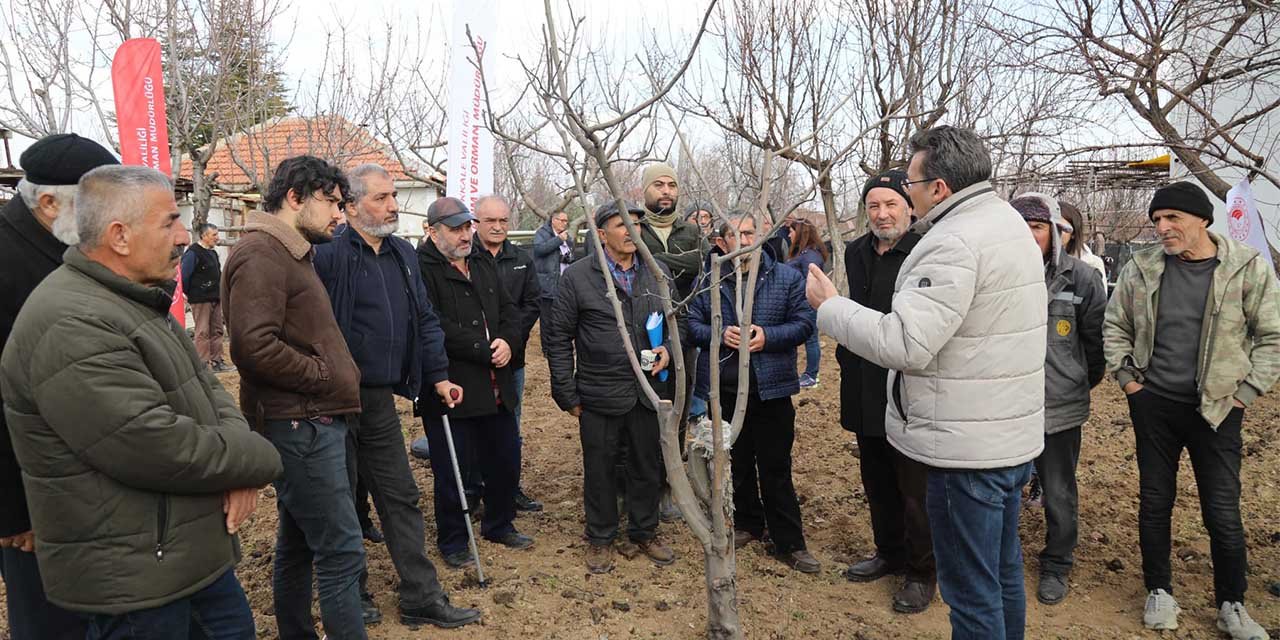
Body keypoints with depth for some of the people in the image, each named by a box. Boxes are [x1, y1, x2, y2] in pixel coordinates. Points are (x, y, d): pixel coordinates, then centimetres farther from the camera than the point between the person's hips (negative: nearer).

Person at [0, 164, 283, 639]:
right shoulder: (69, 327, -24)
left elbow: (207, 388, 10)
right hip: (132, 578, -9)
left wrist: (239, 459, -10)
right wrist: (257, 461, -14)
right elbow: (159, 449, -30)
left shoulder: (139, 302, 11)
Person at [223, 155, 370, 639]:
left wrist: (337, 376, 8)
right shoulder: (260, 253, -14)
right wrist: (326, 376, -15)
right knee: (341, 550, -7)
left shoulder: (290, 252, 19)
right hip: (301, 424, -10)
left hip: (309, 422, 10)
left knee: (298, 545, 19)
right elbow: (254, 346, -25)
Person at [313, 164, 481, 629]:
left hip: (380, 399, 7)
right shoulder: (329, 256, -13)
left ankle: (422, 598, 21)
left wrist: (438, 375, 10)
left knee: (400, 498, 11)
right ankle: (352, 598, 28)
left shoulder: (402, 254, 10)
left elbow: (424, 319, 16)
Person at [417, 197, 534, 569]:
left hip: (496, 388, 7)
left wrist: (508, 342, -8)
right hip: (450, 388, -7)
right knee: (452, 471, 5)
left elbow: (509, 310, 13)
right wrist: (485, 350, -18)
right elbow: (436, 326, -22)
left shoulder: (484, 264, 14)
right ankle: (452, 542, 24)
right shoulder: (422, 269, -12)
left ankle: (499, 524, 38)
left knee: (505, 460, 18)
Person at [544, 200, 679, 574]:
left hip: (649, 392, 3)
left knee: (648, 467, 14)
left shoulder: (658, 274, 6)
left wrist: (668, 349, -4)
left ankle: (644, 533, 34)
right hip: (600, 394, -3)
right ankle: (600, 539, 29)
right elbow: (557, 337, -3)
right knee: (600, 470, 10)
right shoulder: (577, 277, -5)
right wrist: (568, 395, -4)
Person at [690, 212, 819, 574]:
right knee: (737, 462, 16)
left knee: (776, 468, 2)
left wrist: (768, 337, -19)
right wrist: (719, 335, -15)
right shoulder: (707, 282, 4)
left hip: (771, 387, -2)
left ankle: (789, 544, 12)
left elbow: (803, 323, -3)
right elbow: (692, 323, 5)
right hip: (724, 387, 2)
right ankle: (747, 524, 34)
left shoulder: (787, 278, 0)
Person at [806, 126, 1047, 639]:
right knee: (1003, 571, 24)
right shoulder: (1009, 221, 12)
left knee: (972, 592, 3)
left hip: (968, 445, -10)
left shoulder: (953, 242, -21)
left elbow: (904, 343, -27)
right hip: (1014, 435, 10)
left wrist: (829, 307, -16)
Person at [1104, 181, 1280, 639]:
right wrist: (1127, 377, 3)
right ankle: (1159, 592, 27)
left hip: (1217, 410, -2)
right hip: (1154, 405, 2)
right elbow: (1114, 326, 10)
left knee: (1223, 512, 4)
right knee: (1155, 502, 10)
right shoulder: (1141, 269, 0)